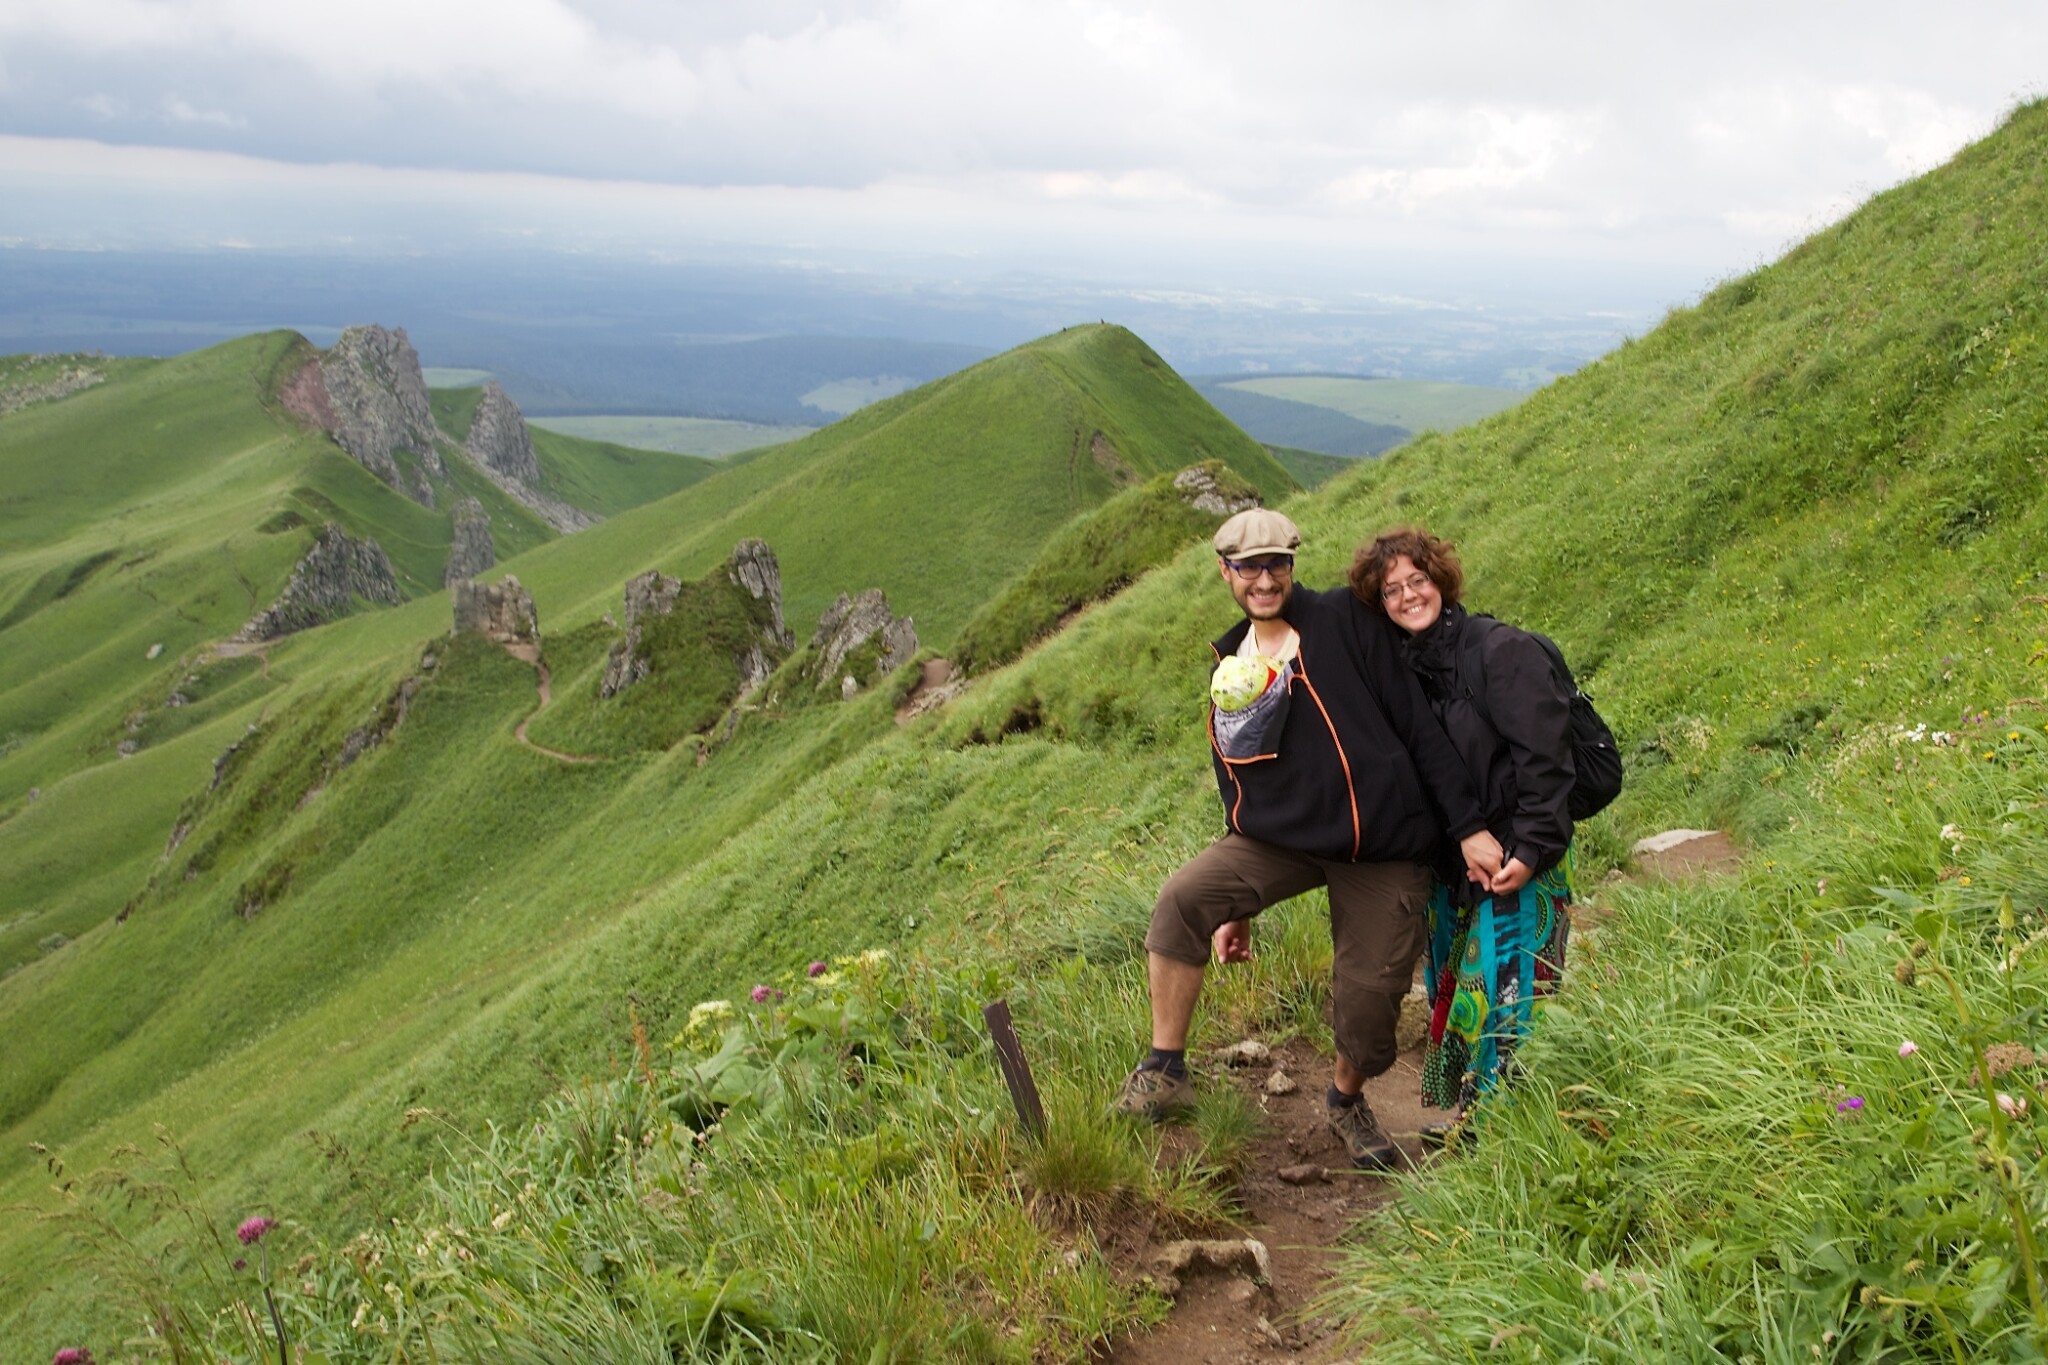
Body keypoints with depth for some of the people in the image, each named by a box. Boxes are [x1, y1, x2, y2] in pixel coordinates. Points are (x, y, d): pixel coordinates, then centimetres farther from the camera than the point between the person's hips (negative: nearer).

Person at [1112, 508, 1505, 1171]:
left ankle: (1348, 1099, 32)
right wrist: (1236, 905, 18)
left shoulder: (1345, 621, -5)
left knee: (1371, 997, -2)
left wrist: (1468, 826, -10)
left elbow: (1418, 723, -7)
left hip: (1383, 848, -3)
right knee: (1181, 901, -21)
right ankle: (1164, 1073, -8)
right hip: (1282, 840, 3)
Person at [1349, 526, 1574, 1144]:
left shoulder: (1500, 649, -15)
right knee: (1453, 986, 13)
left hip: (1518, 855, -7)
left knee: (1505, 984, -7)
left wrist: (1531, 849, -20)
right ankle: (1468, 1112, 26)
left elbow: (1544, 756, -18)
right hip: (1452, 858, 7)